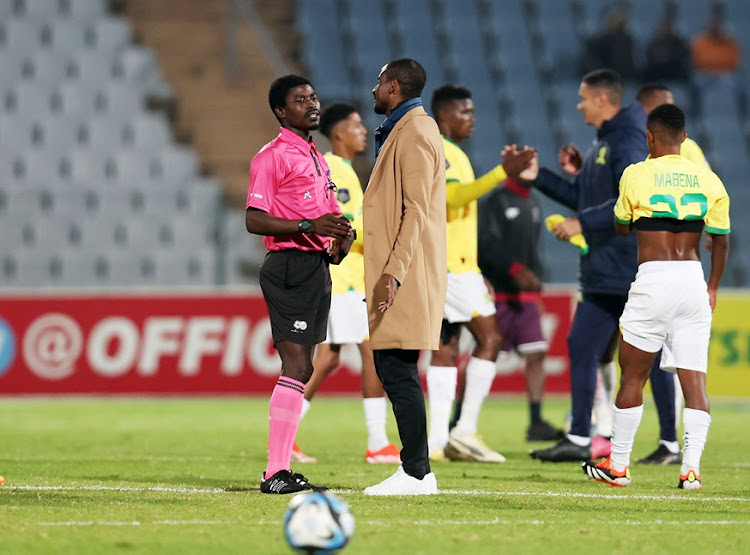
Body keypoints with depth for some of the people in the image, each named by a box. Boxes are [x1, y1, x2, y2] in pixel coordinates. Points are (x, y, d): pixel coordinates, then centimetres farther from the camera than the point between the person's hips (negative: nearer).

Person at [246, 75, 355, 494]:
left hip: (317, 268, 10)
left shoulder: (318, 159, 21)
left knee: (302, 368, 8)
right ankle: (276, 472, -16)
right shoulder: (273, 156, -7)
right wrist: (309, 226, -23)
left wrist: (343, 234, 8)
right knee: (296, 365, -15)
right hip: (290, 266, -10)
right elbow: (255, 220, -15)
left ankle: (282, 467, 11)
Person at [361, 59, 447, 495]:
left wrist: (394, 272, -23)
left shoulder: (414, 133, -12)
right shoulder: (404, 131, 20)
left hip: (406, 277, -11)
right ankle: (415, 470, 13)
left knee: (398, 371, -11)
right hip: (400, 274, 11)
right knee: (396, 371, 11)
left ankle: (417, 473, -11)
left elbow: (416, 211, -19)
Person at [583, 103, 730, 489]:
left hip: (653, 279, -3)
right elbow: (721, 240, 9)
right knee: (695, 378, 2)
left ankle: (617, 466, 14)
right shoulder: (709, 180, 6)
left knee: (633, 375, 8)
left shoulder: (637, 175, -2)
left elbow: (621, 228, 12)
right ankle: (691, 468, -7)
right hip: (694, 281, 3)